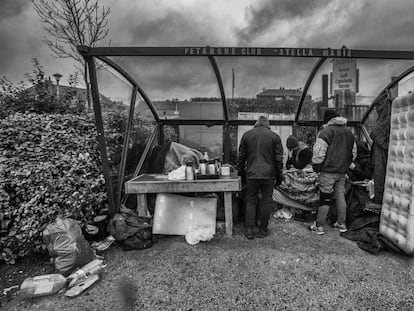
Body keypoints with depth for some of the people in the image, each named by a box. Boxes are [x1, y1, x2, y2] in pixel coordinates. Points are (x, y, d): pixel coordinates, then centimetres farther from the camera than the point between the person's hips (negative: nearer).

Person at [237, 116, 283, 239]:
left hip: (251, 174, 1)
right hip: (268, 174, 0)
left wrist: (240, 171, 17)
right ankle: (262, 230, 17)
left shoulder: (246, 135, 4)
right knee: (266, 201, 9)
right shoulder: (274, 136, 2)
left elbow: (241, 156, 7)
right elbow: (279, 159, 3)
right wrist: (279, 176, 10)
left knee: (250, 201, 10)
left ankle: (250, 230, 11)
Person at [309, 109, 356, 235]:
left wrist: (316, 167, -6)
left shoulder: (326, 131, -12)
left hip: (328, 172, -7)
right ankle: (341, 224, 25)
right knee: (340, 196, 15)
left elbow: (318, 153, -18)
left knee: (325, 198, -1)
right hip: (342, 172, 7)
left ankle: (319, 226, 7)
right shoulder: (349, 132, 14)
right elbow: (353, 153, 20)